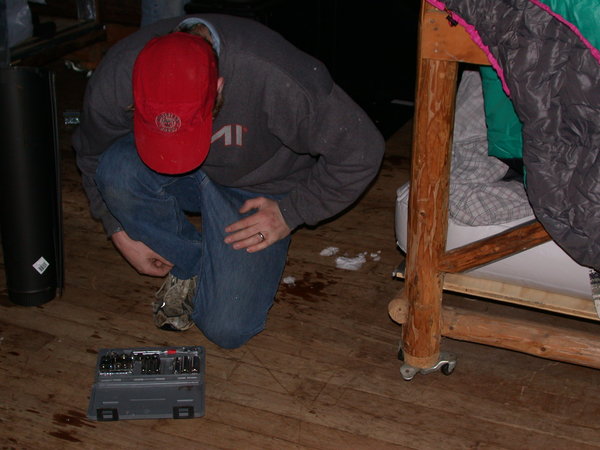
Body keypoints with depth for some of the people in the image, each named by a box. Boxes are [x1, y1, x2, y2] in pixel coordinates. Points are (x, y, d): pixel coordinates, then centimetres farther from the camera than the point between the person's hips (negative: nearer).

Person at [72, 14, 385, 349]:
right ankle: (187, 264, -4)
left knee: (227, 330, -18)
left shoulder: (277, 79, -37)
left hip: (256, 192, -3)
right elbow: (92, 155, -1)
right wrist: (120, 231, -3)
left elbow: (360, 151, -21)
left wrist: (291, 213, -17)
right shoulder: (114, 79, -26)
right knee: (117, 170, -31)